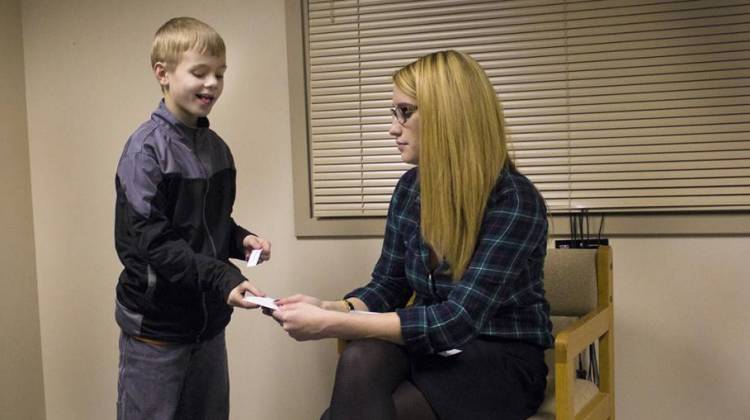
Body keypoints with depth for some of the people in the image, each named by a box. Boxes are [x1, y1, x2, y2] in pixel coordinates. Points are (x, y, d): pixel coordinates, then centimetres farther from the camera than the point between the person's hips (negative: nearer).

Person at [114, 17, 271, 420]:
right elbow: (150, 240, -21)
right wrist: (222, 279, -28)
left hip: (208, 318, 7)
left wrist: (239, 239, -3)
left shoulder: (216, 147, 8)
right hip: (156, 324, -7)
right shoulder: (146, 148, -14)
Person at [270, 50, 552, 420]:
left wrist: (331, 325, -27)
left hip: (501, 359, -5)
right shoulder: (411, 188, 2)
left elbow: (456, 320, -25)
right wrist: (328, 308, -11)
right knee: (360, 359, -31)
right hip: (431, 346, 5)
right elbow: (386, 288, 11)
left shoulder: (515, 201, -18)